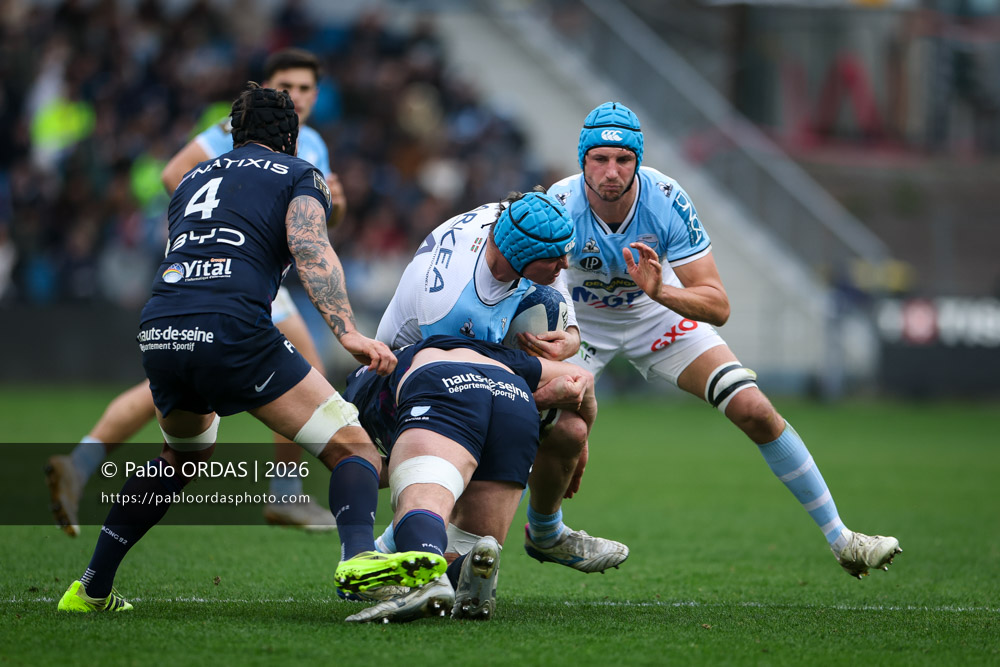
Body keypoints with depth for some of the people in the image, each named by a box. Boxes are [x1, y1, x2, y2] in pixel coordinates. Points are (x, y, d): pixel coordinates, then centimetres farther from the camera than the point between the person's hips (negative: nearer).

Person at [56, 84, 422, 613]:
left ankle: (92, 588, 34)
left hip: (158, 331, 6)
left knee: (183, 454, 35)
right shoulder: (297, 176, 14)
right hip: (232, 327, -6)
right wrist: (348, 332, -16)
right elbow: (310, 250, -5)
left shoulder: (195, 178, 32)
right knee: (355, 451, -1)